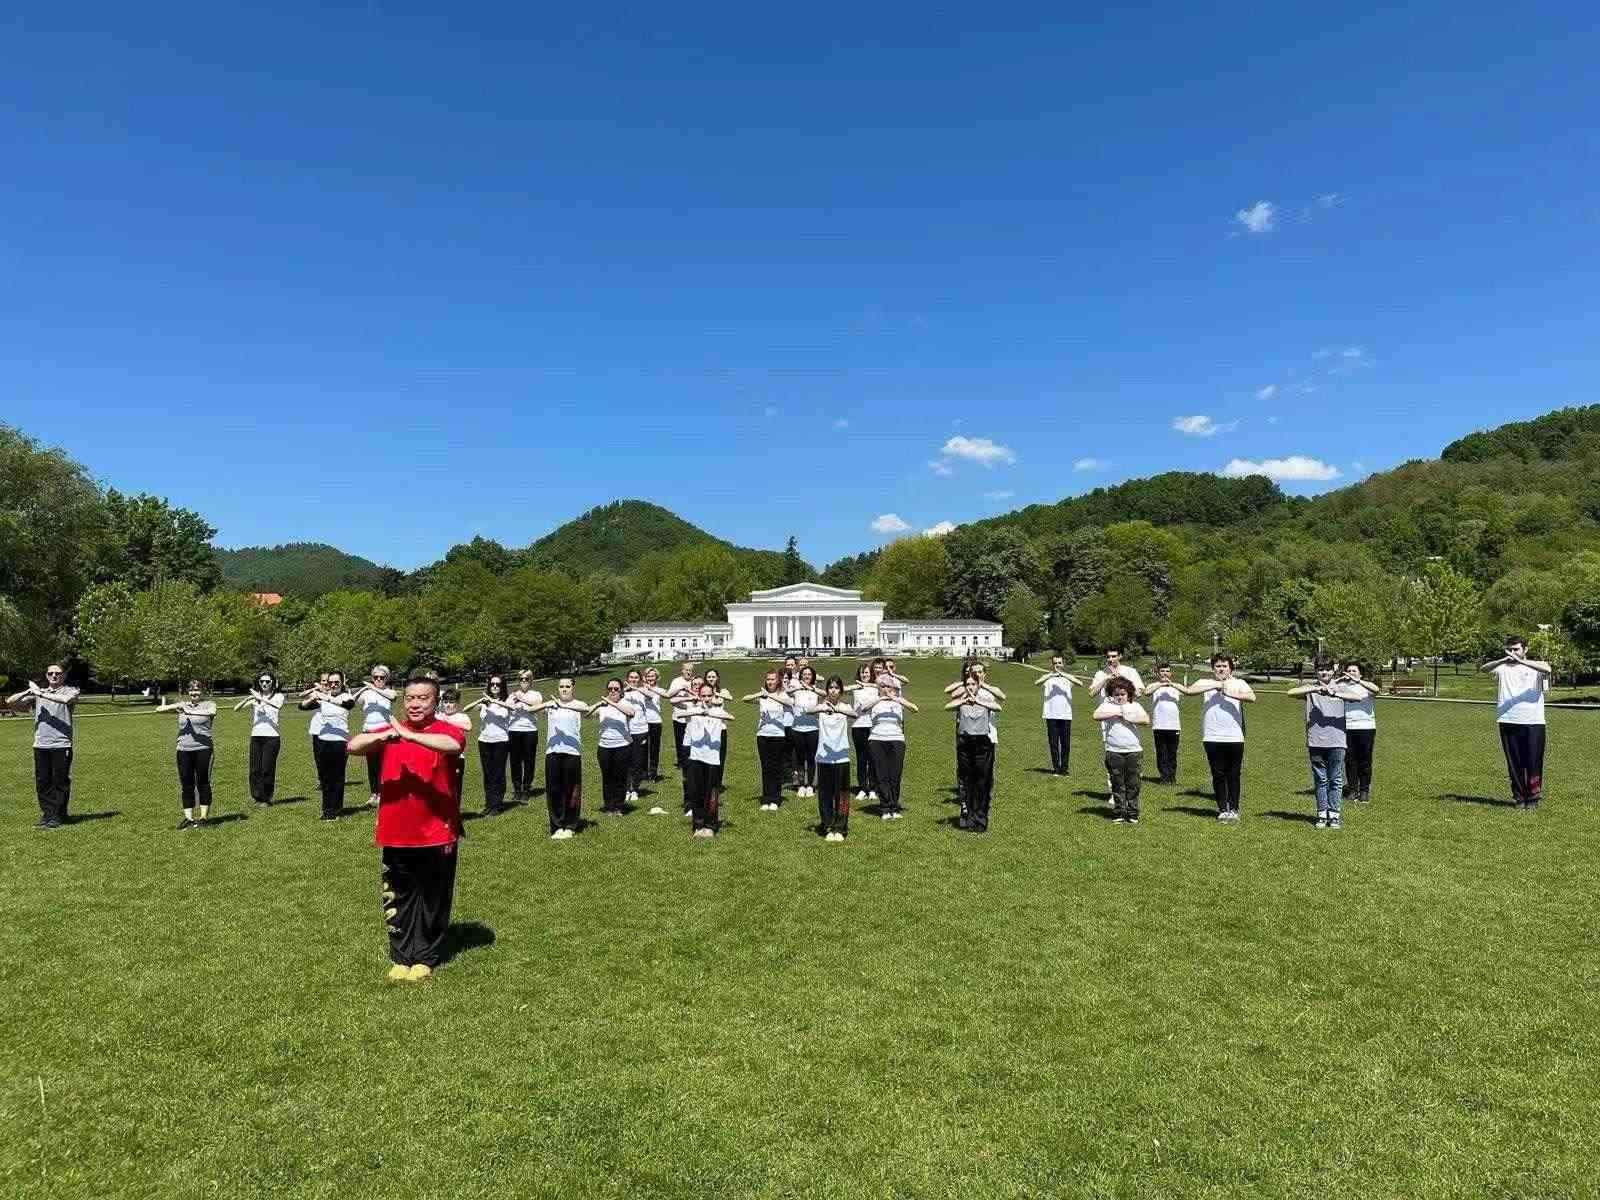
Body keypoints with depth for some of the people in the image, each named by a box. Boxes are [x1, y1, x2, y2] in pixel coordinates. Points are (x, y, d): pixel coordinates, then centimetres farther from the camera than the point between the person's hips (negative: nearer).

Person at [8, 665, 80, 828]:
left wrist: (40, 693, -13)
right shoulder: (37, 693, 18)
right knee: (42, 782, 6)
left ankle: (57, 816, 8)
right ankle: (47, 814, 16)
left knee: (60, 781, 0)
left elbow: (66, 699, -21)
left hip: (61, 745, -4)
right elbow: (10, 702, 11)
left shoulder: (70, 691, 4)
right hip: (40, 745, 4)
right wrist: (29, 691, -6)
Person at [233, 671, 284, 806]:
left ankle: (266, 798, 9)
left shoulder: (278, 696, 2)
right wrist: (247, 699, -17)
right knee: (255, 768, 2)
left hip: (272, 737, -3)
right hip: (255, 737, 3)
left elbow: (278, 705, -21)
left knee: (267, 768, -2)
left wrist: (261, 698, -24)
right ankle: (257, 795, 18)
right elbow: (236, 709, 0)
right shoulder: (254, 697, 10)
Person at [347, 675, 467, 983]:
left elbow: (453, 745, -32)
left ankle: (426, 958, 25)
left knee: (433, 899, 10)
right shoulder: (387, 731, 3)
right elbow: (353, 746, -12)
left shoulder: (447, 730, -8)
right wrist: (384, 735, -31)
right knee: (397, 899, 13)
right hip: (394, 834, 3)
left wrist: (409, 735, -35)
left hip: (437, 834, -3)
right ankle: (401, 957, 27)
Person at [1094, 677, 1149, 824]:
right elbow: (1096, 715, -14)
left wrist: (1128, 718, -11)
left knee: (1133, 784, 4)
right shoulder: (1107, 705, 4)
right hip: (1114, 751, -1)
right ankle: (1119, 814, 12)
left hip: (1134, 750, 1)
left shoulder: (1135, 705, 8)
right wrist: (1115, 713, -15)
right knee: (1117, 784, 5)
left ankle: (1132, 814, 12)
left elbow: (1146, 720, -7)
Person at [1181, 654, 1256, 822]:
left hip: (1235, 738, 0)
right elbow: (1189, 691, -14)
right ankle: (1222, 809, 16)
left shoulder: (1239, 683, 5)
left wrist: (1231, 694, -20)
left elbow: (1252, 698, -12)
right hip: (1213, 738, 0)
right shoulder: (1205, 683, 5)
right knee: (1218, 775, 6)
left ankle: (1233, 808, 19)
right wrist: (1215, 686, -15)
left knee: (1233, 775, 8)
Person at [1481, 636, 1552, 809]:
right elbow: (1483, 669, -10)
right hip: (1508, 722, 2)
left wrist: (1520, 661, -29)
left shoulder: (1535, 665, 5)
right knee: (1514, 763, 7)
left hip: (1533, 722, -2)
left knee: (1534, 762, 1)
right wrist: (1501, 660, -28)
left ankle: (1533, 799, 11)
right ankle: (1519, 798, 16)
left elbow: (1547, 669, -19)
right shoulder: (1502, 667, 9)